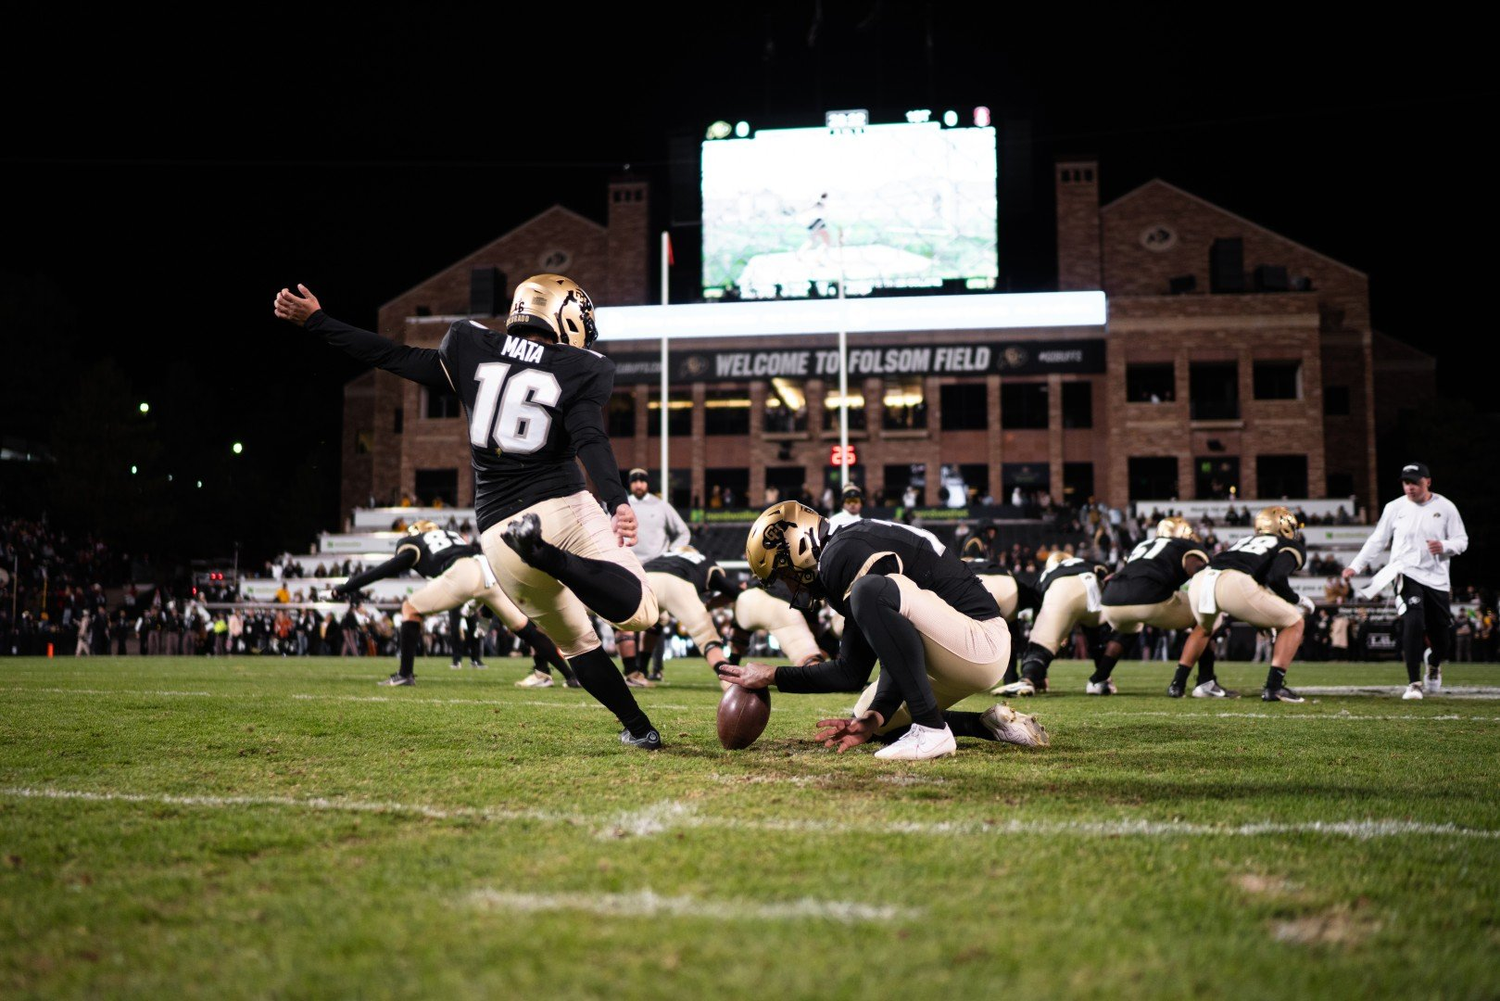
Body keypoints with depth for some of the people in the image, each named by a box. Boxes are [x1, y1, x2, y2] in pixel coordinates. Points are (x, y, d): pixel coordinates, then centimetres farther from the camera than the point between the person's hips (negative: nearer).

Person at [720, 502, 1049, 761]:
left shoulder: (842, 557, -16)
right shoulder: (846, 550, 14)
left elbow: (852, 674, -13)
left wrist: (772, 676, -4)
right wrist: (875, 719, -1)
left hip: (982, 644, -11)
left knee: (871, 593, -31)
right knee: (868, 723, 18)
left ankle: (932, 730, -26)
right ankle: (990, 725, 14)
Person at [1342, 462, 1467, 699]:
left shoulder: (1445, 508, 2)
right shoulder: (1395, 508, 3)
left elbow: (1461, 541, 5)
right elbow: (1377, 540, 9)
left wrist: (1444, 546, -17)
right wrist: (1355, 566, 2)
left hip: (1437, 579, 1)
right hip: (1406, 574, -1)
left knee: (1439, 633, 5)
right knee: (1413, 622, -22)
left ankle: (1434, 664, 42)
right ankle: (1413, 683, -15)